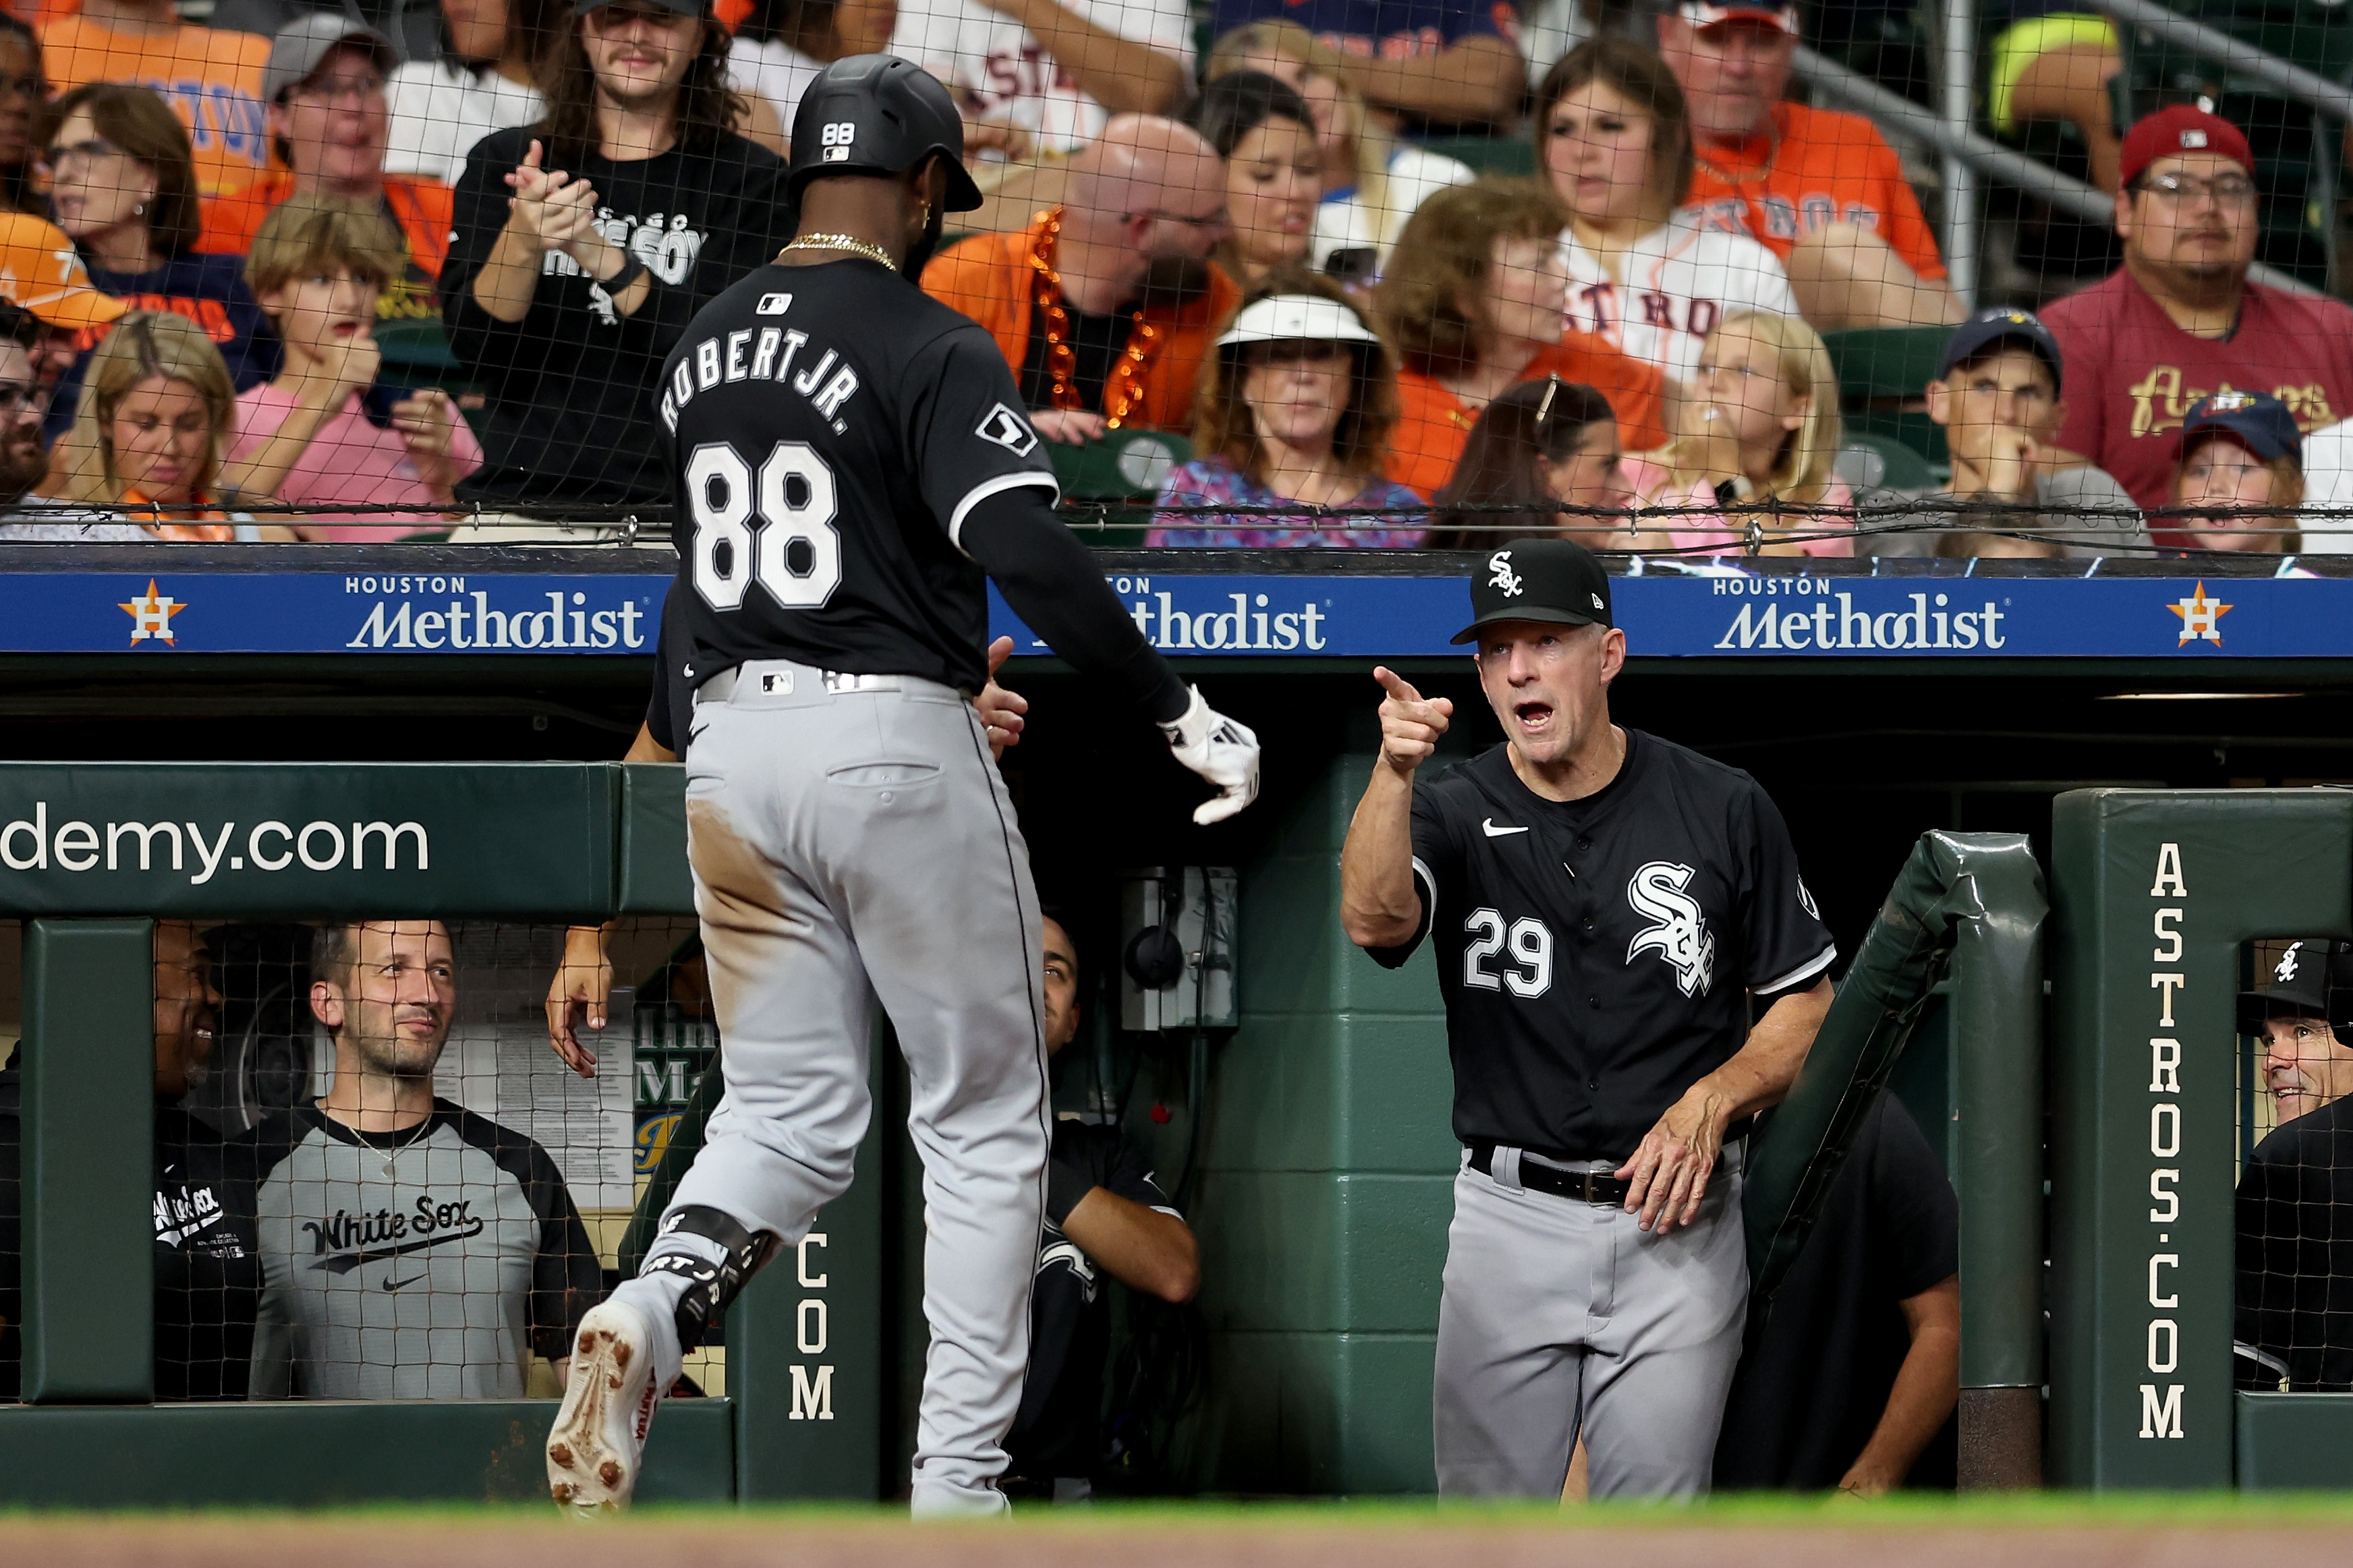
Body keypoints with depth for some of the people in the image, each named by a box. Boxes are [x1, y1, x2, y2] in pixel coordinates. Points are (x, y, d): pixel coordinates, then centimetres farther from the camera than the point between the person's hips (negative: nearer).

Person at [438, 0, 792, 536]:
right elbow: (474, 345, 1)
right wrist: (522, 243, -18)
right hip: (516, 505, 1)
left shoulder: (752, 179, 5)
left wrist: (597, 253, -19)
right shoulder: (502, 162, 11)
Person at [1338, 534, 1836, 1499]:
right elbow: (1374, 919, -21)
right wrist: (1393, 771, -38)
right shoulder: (1456, 812, 0)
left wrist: (1709, 1102, -12)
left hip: (1676, 1219, -1)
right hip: (1510, 1220, 1)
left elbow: (1805, 1005, 6)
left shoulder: (1723, 812, 0)